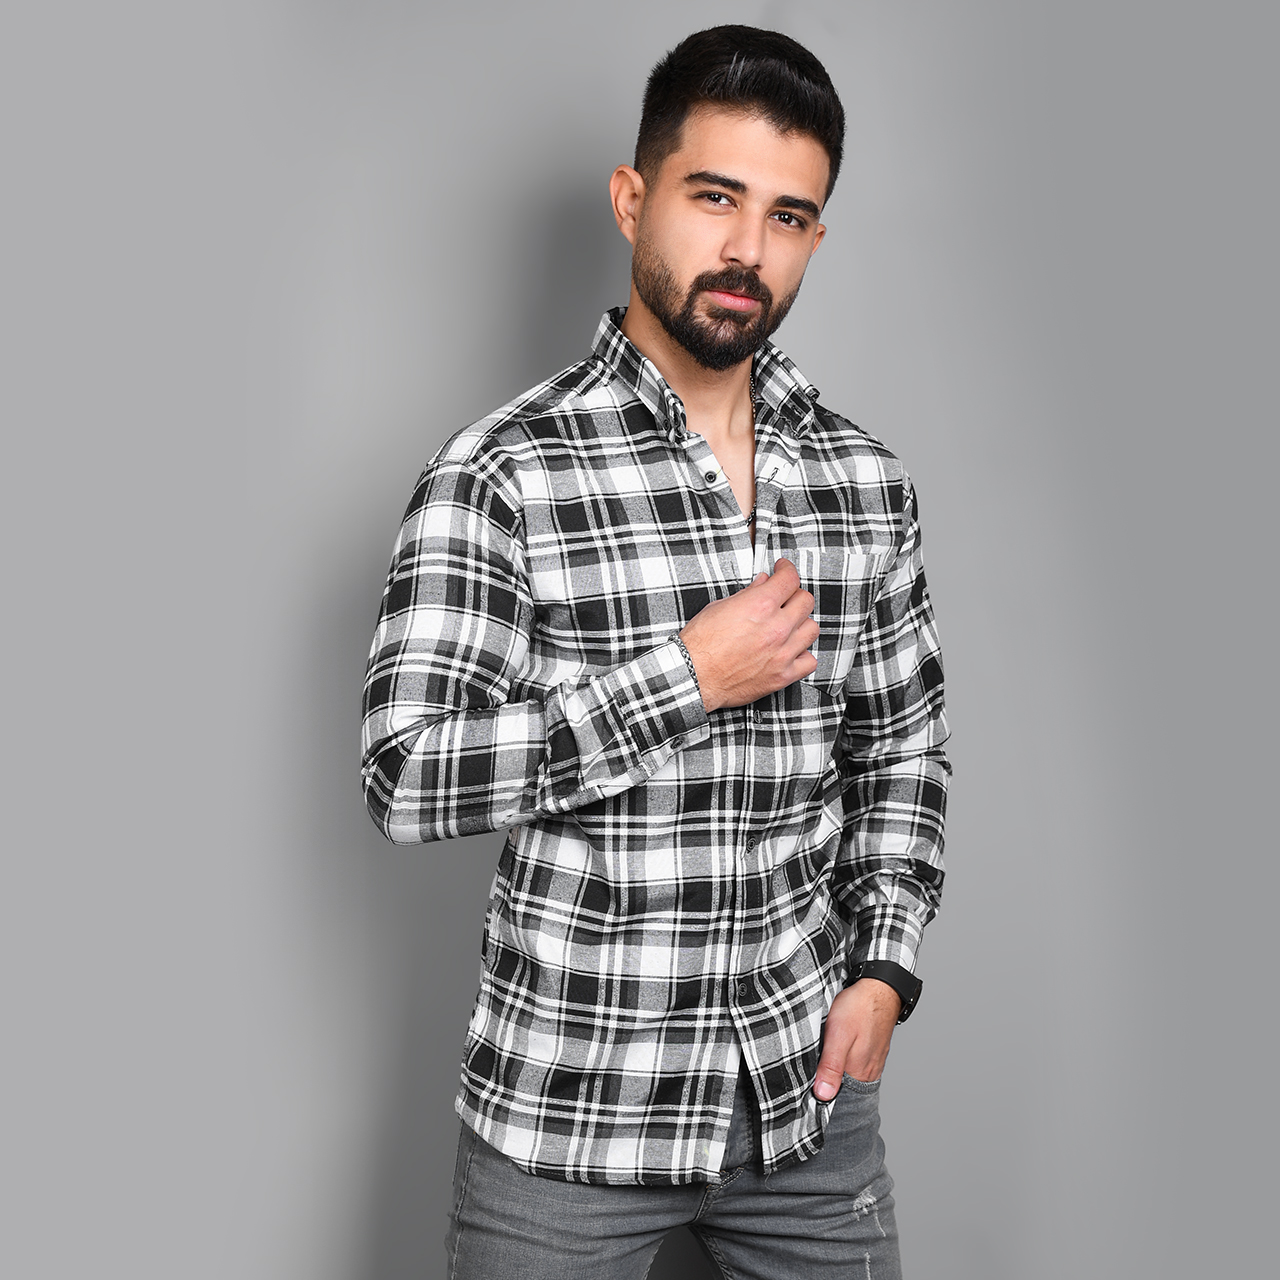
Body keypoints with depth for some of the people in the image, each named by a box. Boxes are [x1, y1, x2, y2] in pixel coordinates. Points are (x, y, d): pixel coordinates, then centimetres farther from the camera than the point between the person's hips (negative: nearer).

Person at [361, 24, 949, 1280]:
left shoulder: (867, 481, 2)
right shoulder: (504, 473, -13)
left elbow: (904, 743, 11)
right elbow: (406, 776, -19)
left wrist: (884, 964, 1)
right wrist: (687, 678, -20)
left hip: (804, 1088, 4)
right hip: (569, 1105, -4)